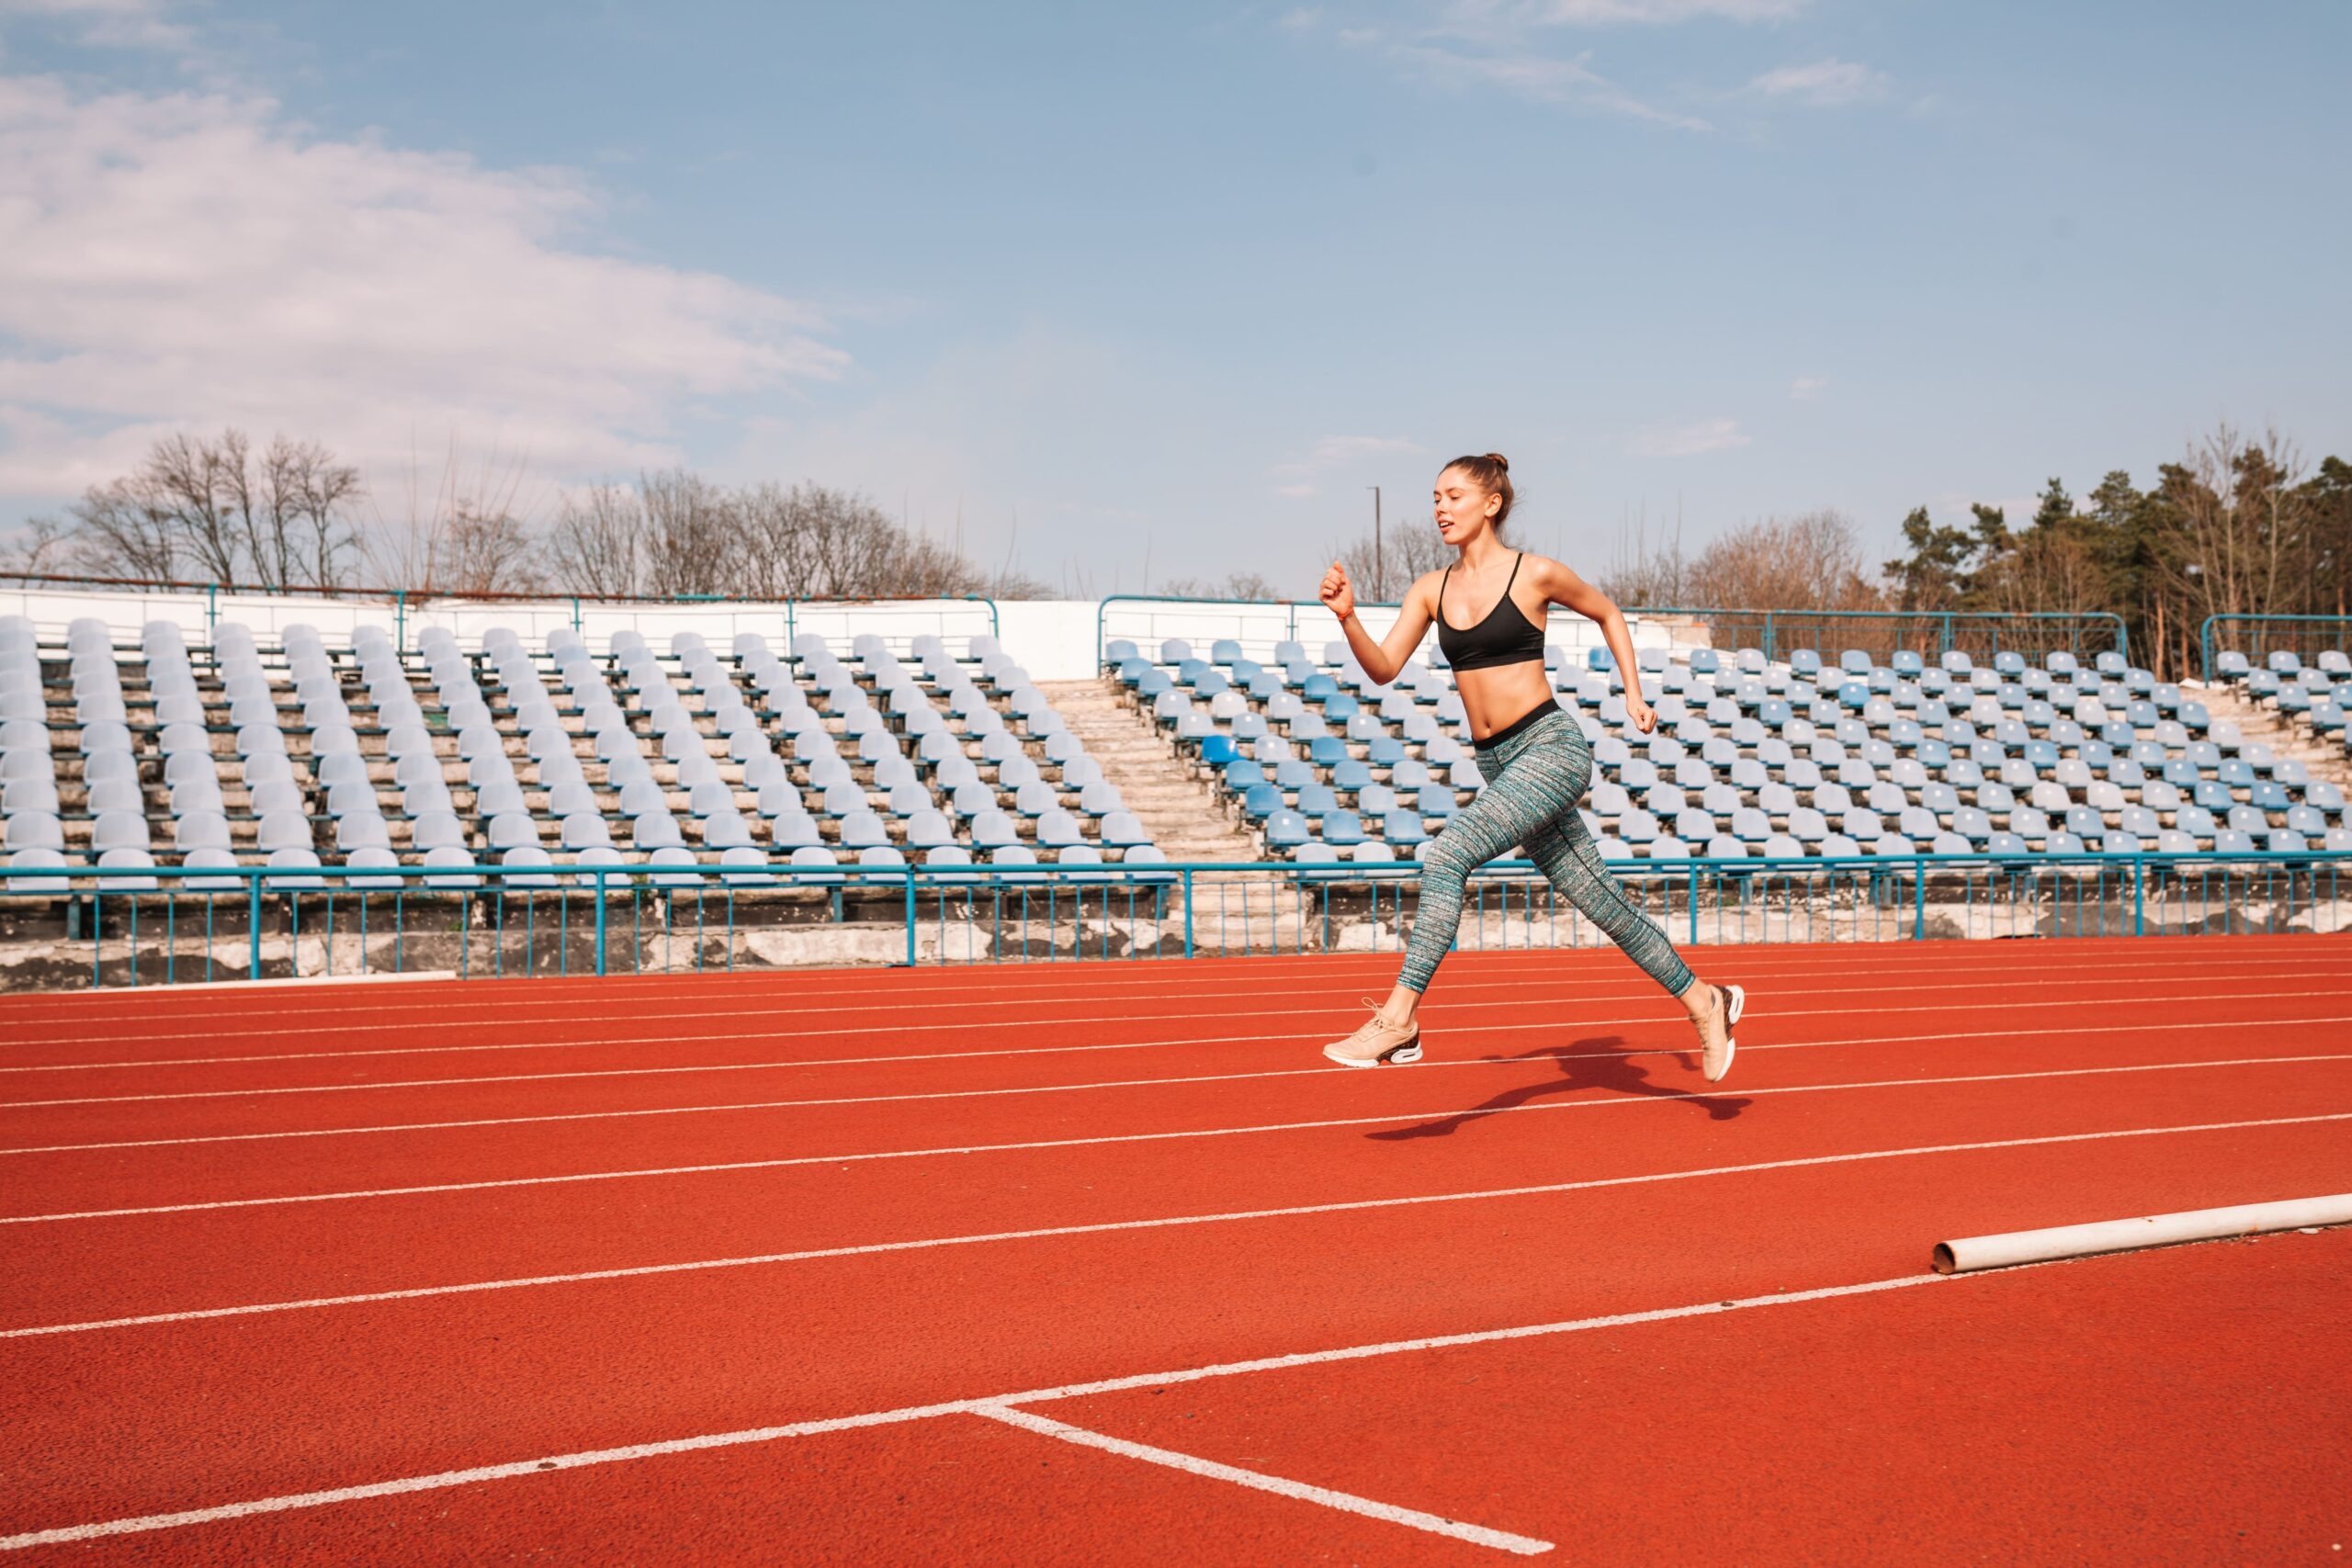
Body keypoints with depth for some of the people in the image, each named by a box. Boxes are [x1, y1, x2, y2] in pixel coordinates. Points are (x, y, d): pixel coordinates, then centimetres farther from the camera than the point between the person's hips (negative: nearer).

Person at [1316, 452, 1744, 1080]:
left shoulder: (1534, 574, -5)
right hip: (1499, 764, 6)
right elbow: (1384, 668, 0)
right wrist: (1347, 617, -15)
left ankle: (1400, 1016, -22)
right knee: (1603, 901, 11)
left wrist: (1633, 694, 9)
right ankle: (1704, 1001, 27)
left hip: (1551, 747, -6)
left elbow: (1608, 614, 12)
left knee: (1449, 851, -24)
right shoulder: (1431, 589, 9)